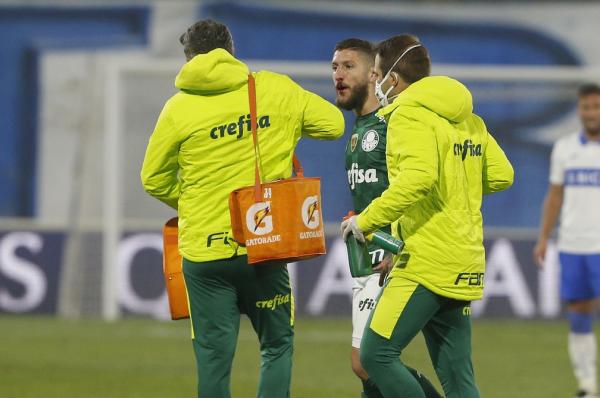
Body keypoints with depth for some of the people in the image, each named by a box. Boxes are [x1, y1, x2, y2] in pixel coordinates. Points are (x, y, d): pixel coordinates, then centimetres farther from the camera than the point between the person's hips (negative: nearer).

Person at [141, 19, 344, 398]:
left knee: (214, 356, 5)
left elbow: (155, 179, 5)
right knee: (277, 345, 15)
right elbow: (333, 123, 9)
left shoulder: (180, 107, -2)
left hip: (204, 250, 0)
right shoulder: (277, 90, 0)